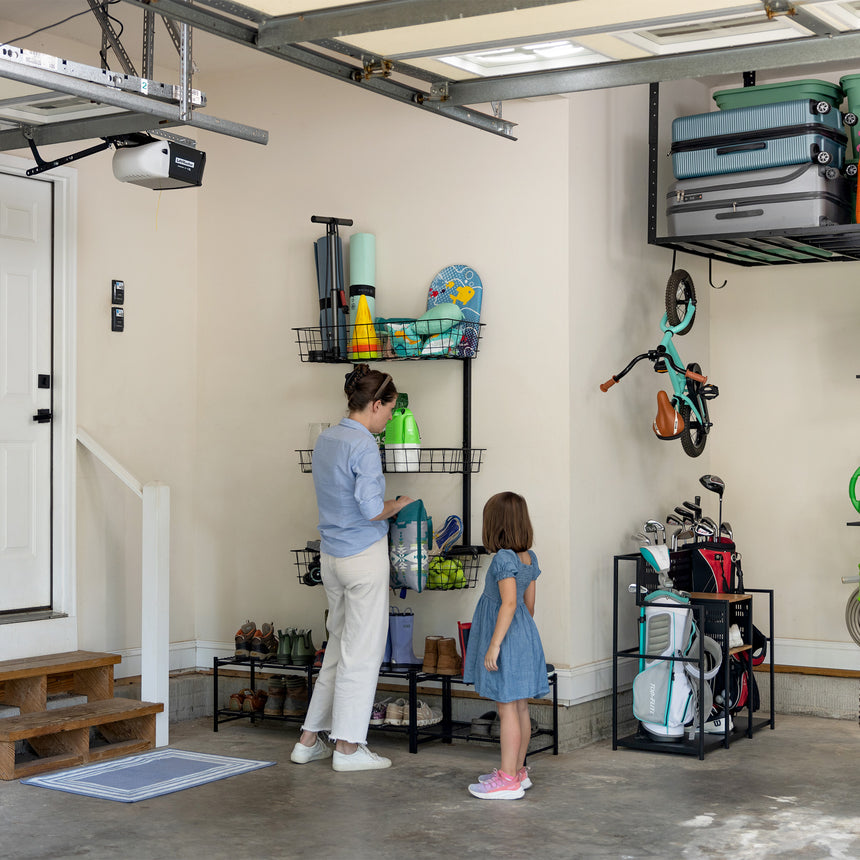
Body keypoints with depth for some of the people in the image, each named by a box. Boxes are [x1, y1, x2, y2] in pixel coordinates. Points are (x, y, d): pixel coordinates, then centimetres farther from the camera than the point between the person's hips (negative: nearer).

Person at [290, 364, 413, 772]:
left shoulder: (326, 439, 9)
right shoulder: (363, 445, -17)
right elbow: (372, 509, -22)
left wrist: (384, 503, 15)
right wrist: (399, 505, -3)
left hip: (331, 553, 8)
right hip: (364, 555, -8)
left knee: (339, 646, 16)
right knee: (362, 652, 1)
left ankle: (309, 739, 19)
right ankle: (348, 747, 8)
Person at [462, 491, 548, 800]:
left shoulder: (504, 558, -18)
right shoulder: (529, 558, 8)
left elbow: (509, 603, -25)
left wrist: (494, 645, -23)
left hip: (507, 638, -9)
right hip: (524, 636, 9)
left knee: (507, 708, -5)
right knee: (521, 707, 14)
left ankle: (508, 780, 0)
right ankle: (518, 771, 23)